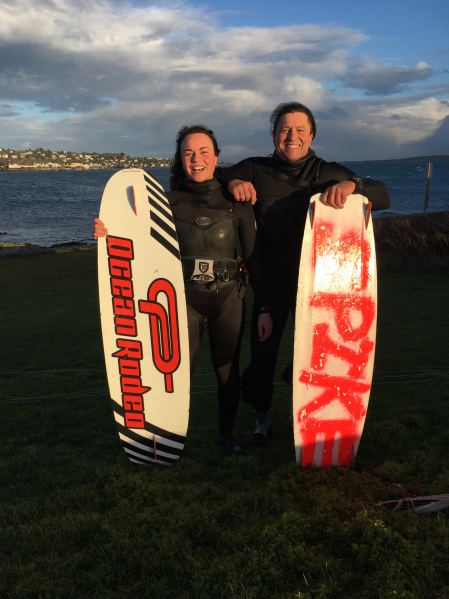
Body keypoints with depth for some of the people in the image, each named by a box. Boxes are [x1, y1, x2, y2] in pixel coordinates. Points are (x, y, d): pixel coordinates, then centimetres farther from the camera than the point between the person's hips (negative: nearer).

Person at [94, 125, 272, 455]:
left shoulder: (235, 200, 0)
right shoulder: (170, 200, 1)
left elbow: (253, 257, 1)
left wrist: (264, 308, 0)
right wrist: (108, 233, -19)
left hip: (228, 297, 0)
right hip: (184, 297, 0)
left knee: (228, 369, 10)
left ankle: (227, 434, 32)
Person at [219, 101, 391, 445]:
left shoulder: (330, 174, 2)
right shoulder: (254, 170, 2)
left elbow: (383, 197, -2)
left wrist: (351, 185, -23)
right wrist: (232, 182, -14)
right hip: (269, 279, 0)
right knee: (263, 350, 8)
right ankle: (263, 416, 34)